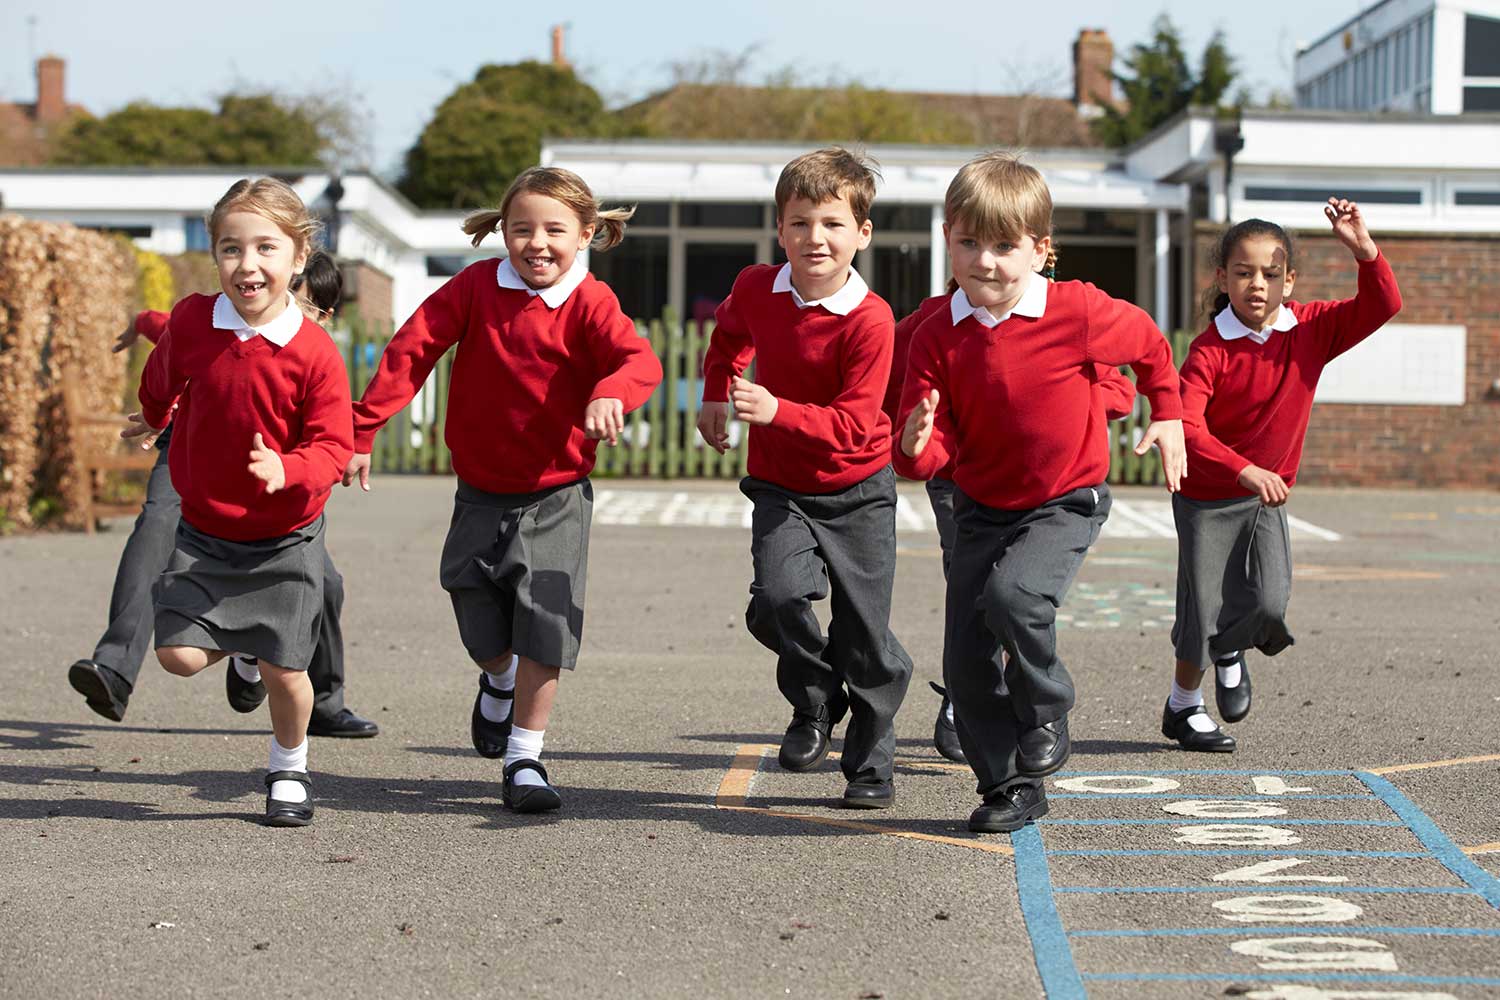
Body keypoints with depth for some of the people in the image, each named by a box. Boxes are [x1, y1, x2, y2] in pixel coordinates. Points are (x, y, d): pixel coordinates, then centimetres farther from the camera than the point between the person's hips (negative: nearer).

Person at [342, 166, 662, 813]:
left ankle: (524, 759, 7)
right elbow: (410, 351, -5)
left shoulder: (588, 302, -11)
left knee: (544, 631, -8)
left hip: (556, 497, -2)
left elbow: (639, 358, -29)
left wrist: (610, 393, -52)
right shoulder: (476, 287, -6)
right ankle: (498, 683, 45)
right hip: (481, 493, 2)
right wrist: (360, 430, -9)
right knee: (484, 633, 9)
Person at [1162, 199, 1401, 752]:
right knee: (1203, 610, 2)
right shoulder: (1211, 349, -20)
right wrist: (1245, 469, -41)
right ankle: (1183, 706, 29)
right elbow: (1186, 425, -30)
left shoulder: (1311, 329, -7)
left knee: (1271, 606, -12)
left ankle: (1230, 651, 25)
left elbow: (1382, 306, -14)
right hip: (1207, 497, -3)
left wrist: (1363, 250, -30)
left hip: (1268, 496, 3)